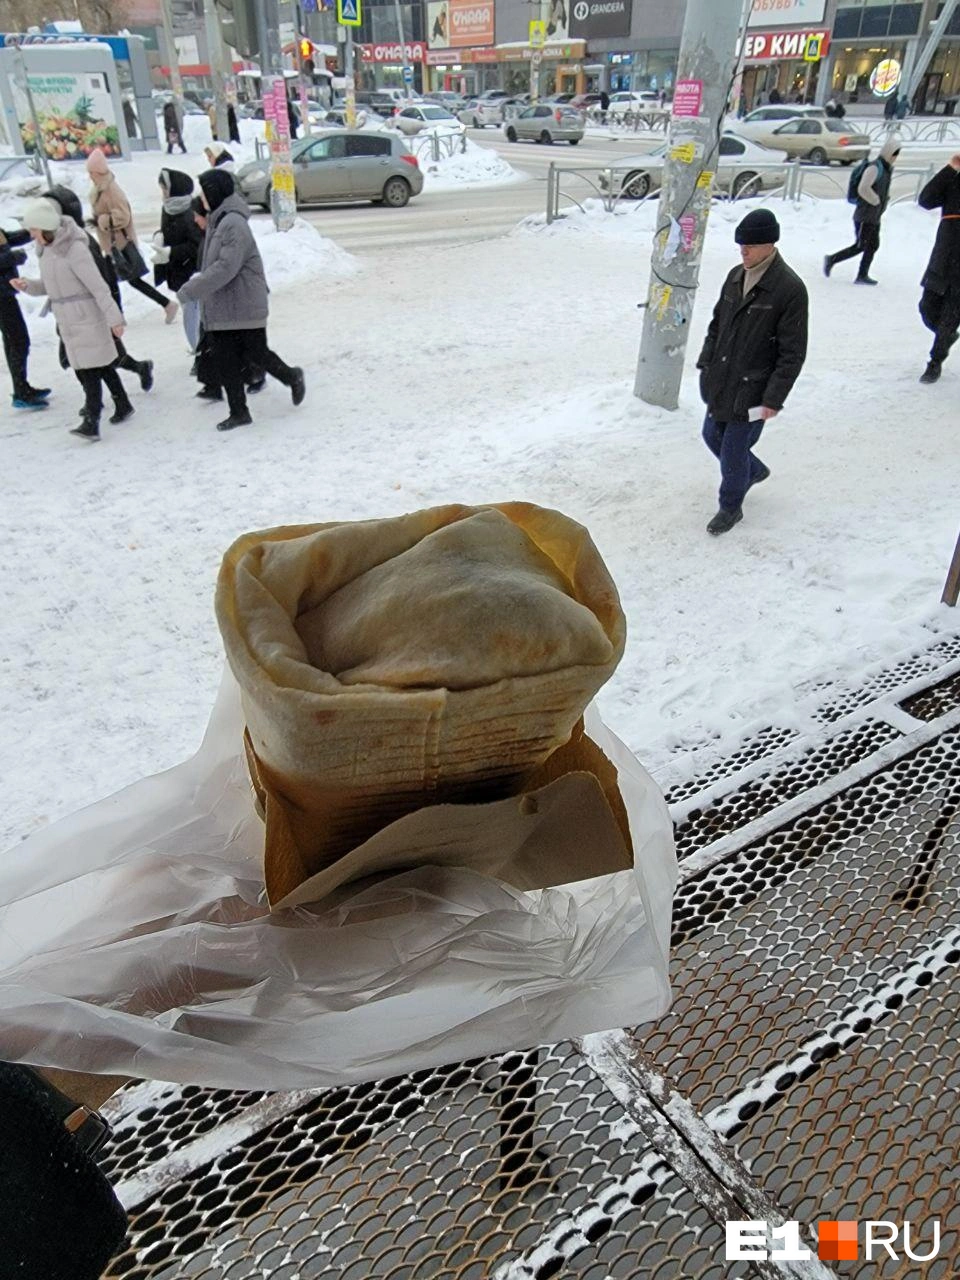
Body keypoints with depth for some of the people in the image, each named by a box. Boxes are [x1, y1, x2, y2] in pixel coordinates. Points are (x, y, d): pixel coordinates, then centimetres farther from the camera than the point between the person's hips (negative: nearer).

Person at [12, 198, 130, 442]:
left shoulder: (73, 248, -16)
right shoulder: (46, 249, 9)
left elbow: (98, 286, -18)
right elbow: (49, 285, 18)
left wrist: (114, 317, -19)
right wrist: (27, 286, 0)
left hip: (86, 317, -8)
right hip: (67, 320, 8)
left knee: (89, 368, -9)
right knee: (99, 365, 14)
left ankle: (91, 422, -11)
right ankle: (123, 405, 26)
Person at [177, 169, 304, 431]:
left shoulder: (234, 224, -18)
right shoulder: (217, 221, 12)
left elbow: (226, 268, -25)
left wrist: (190, 290, -23)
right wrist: (199, 279, 7)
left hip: (244, 307, -9)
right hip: (221, 308, 9)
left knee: (255, 353, 2)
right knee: (225, 360, 6)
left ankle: (292, 377, 28)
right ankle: (238, 412, 14)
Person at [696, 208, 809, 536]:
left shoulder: (790, 288, -15)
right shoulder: (735, 277, 5)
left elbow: (793, 353, -15)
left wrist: (773, 398, -17)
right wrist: (706, 364, 10)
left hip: (752, 388, -7)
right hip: (721, 382, 7)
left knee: (733, 450, 1)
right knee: (713, 436, 19)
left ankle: (730, 507, 25)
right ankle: (754, 470, 46)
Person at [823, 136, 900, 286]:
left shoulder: (888, 169, 11)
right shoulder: (875, 167, -16)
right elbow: (863, 189, -27)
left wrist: (885, 202, 10)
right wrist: (877, 201, -17)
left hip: (875, 217, 9)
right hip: (865, 216, -9)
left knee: (873, 246, 8)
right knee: (860, 246, -7)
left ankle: (862, 275, 14)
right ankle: (831, 260, 5)